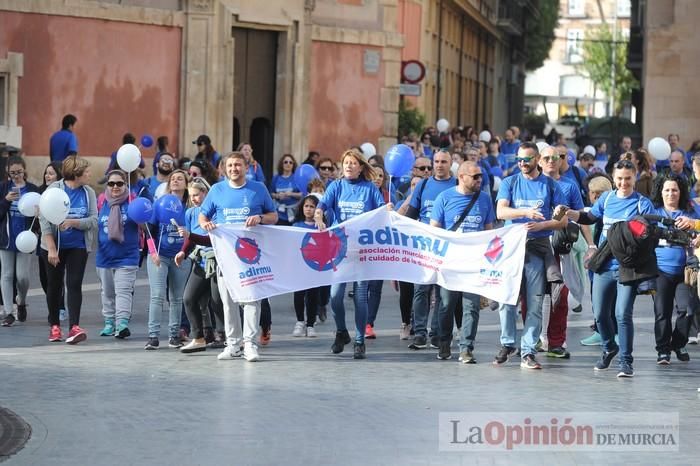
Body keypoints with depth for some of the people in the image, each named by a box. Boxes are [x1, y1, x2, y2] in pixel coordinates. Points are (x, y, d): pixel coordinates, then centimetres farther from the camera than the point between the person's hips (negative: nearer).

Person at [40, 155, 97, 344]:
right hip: (54, 246, -1)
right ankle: (54, 326, 21)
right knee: (54, 285, 8)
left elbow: (93, 221, -4)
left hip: (78, 246, 1)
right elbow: (45, 219, -11)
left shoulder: (89, 193, 0)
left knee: (74, 284, -9)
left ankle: (74, 327, -16)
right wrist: (51, 248, -16)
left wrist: (73, 222, -21)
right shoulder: (54, 189, -9)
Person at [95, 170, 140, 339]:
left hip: (127, 256, -4)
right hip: (104, 256, 4)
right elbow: (95, 224, 17)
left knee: (123, 290, -12)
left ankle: (122, 323, -18)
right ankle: (109, 323, 24)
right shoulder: (102, 201, 4)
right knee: (107, 292, 13)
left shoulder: (132, 201, -5)